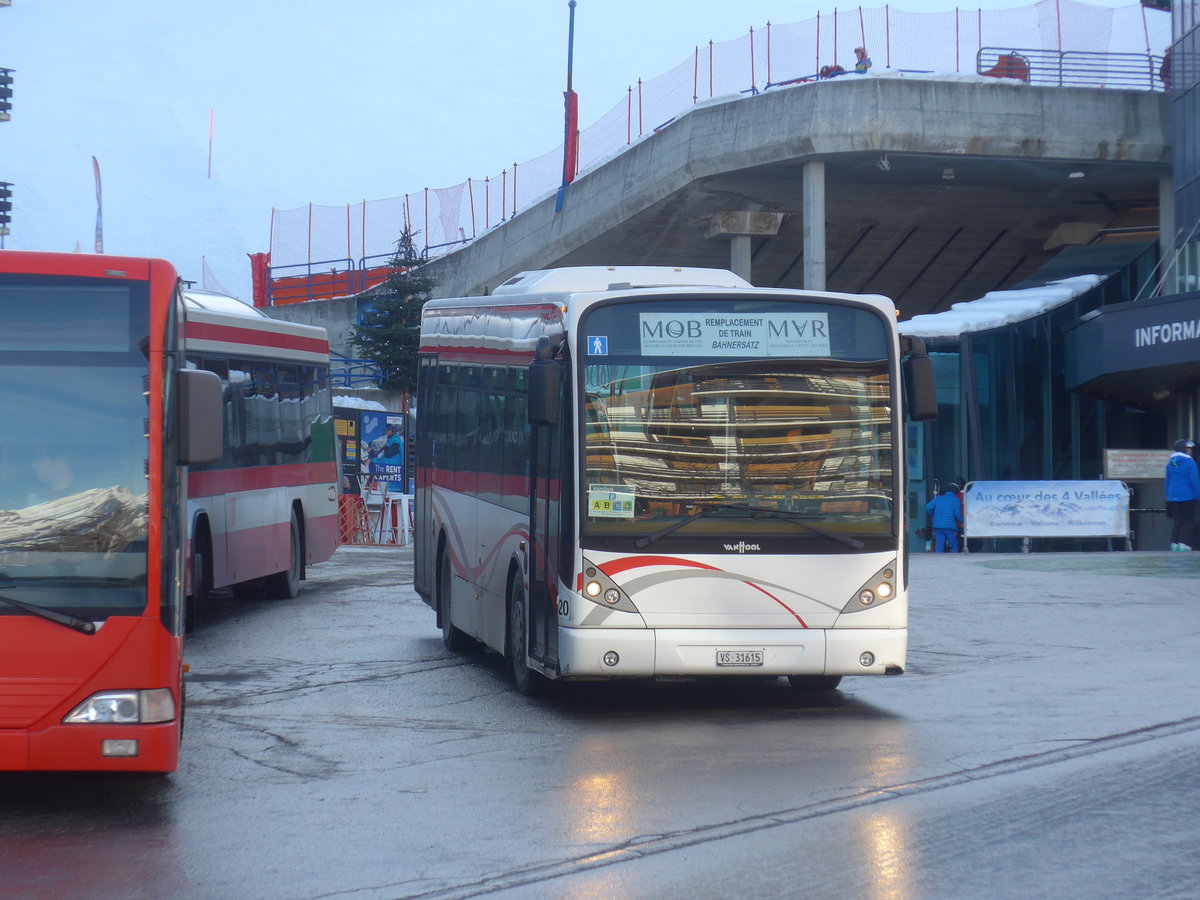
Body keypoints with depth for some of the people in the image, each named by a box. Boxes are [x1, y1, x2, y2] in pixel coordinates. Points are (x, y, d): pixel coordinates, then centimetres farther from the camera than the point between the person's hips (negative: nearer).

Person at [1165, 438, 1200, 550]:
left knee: (1177, 521, 11)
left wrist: (1168, 496, 20)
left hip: (1173, 498, 5)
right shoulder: (1190, 462, -10)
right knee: (1189, 521, 2)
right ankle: (1183, 543, -9)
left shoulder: (1170, 463, 9)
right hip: (1188, 497, -5)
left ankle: (1174, 543, 3)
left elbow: (1167, 481, 14)